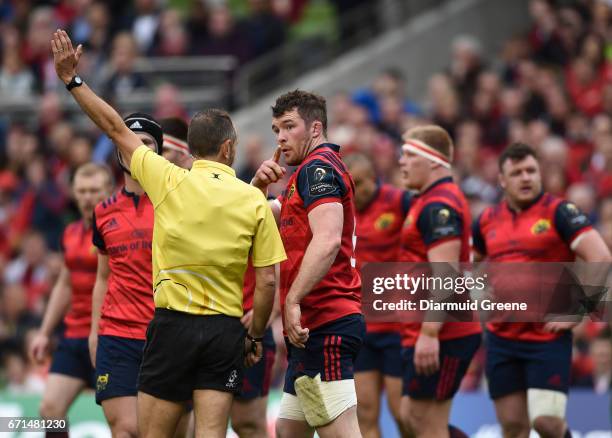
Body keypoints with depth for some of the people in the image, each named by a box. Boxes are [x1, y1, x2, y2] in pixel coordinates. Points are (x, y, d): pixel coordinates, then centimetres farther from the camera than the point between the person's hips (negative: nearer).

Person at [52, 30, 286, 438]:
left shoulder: (169, 182, -3)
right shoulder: (254, 200, -1)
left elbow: (117, 129, 6)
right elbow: (266, 282, -1)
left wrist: (73, 79, 14)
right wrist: (256, 335, 13)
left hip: (173, 326, -1)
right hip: (225, 330, 1)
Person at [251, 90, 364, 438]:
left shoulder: (318, 167, -8)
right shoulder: (311, 171, 24)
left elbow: (327, 240, -24)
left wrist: (293, 300, -27)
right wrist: (259, 186, 9)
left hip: (324, 325, -11)